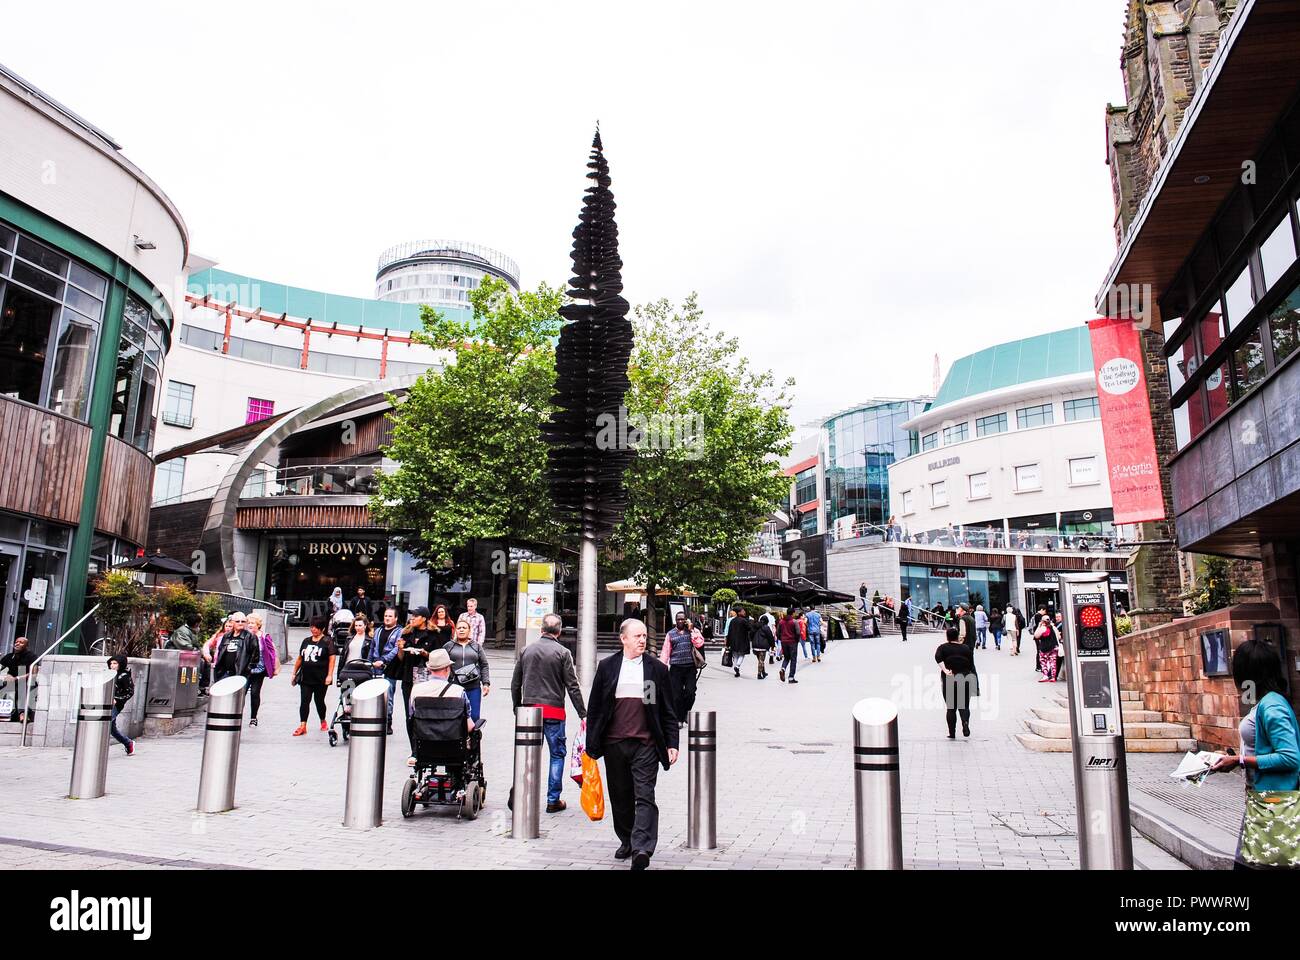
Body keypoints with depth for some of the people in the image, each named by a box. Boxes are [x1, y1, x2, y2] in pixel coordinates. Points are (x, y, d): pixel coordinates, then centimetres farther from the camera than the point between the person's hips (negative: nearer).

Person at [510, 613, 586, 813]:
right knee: (557, 754, 8)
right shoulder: (562, 653, -6)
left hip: (529, 709, 3)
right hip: (554, 711, -3)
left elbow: (515, 683, 11)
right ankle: (553, 800, 10)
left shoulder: (526, 650, 6)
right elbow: (572, 687, -7)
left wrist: (518, 707, 22)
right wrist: (583, 714, -3)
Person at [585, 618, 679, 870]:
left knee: (644, 796, -9)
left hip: (646, 744, -2)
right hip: (614, 743, 2)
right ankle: (626, 841, 30)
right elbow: (595, 707, 7)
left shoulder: (657, 669, 4)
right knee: (620, 797, 13)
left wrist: (672, 744, 2)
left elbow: (667, 711, 7)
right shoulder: (607, 667, 5)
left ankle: (642, 849, -12)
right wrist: (592, 743, 5)